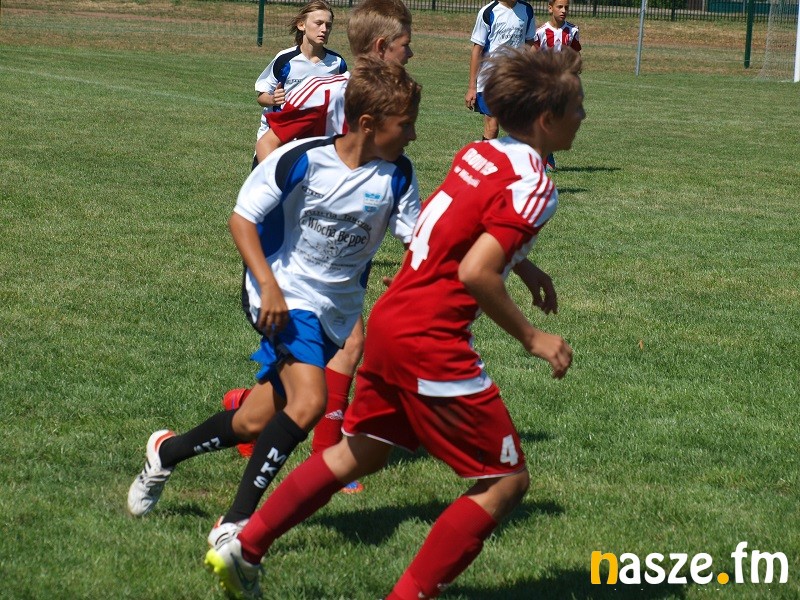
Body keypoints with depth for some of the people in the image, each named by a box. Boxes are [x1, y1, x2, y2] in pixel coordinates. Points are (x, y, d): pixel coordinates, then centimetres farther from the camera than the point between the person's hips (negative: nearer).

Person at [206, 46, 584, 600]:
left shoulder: (478, 154, 9)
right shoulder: (535, 185, -16)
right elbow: (475, 274, -24)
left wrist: (521, 263, 27)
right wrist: (531, 338, -14)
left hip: (389, 320, 9)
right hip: (433, 342, -9)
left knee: (360, 454, 25)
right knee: (506, 482, 1)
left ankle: (243, 550, 29)